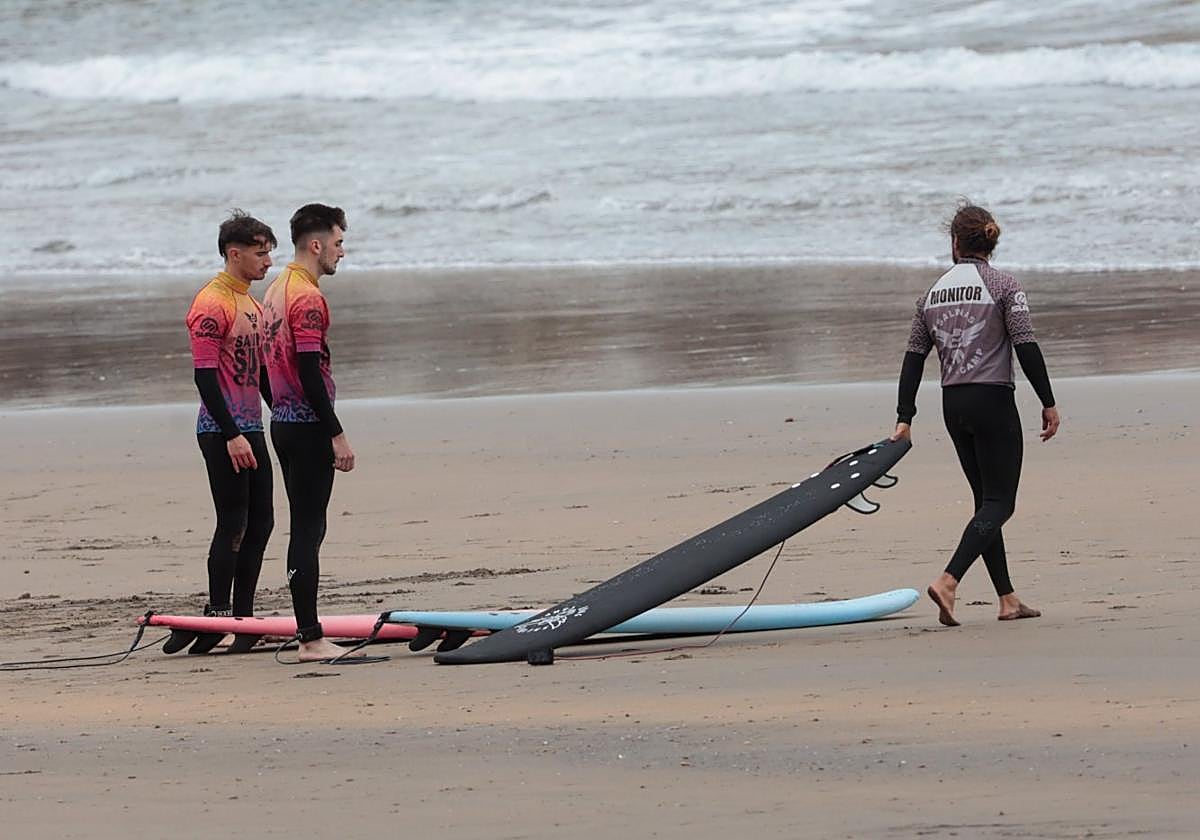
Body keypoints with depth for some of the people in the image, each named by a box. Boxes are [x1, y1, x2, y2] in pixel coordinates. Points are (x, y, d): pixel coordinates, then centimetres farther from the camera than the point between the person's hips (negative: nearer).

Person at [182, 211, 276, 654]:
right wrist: (232, 434, -23)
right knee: (233, 525, -9)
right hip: (222, 432, -9)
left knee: (260, 522, 9)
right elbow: (205, 375, -18)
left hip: (250, 429, 9)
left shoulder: (252, 304, 17)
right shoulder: (211, 305, -13)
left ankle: (243, 617, 13)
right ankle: (218, 618, -5)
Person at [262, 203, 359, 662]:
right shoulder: (308, 297, -15)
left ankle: (307, 631, 16)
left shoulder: (275, 292, 15)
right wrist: (337, 435, -19)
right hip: (308, 426, -10)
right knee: (309, 529, -9)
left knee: (304, 527, 13)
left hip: (283, 422, 10)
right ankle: (312, 639, -9)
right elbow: (309, 371, -21)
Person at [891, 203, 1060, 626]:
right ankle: (947, 581, -24)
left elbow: (913, 358, 7)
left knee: (987, 499, 14)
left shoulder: (932, 294, 8)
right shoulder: (1003, 286, -6)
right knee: (999, 502, -5)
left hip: (953, 405, 6)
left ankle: (1007, 599, 14)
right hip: (993, 401, -6)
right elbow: (1026, 348, -12)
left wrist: (904, 417, 10)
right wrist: (1049, 403, -6)